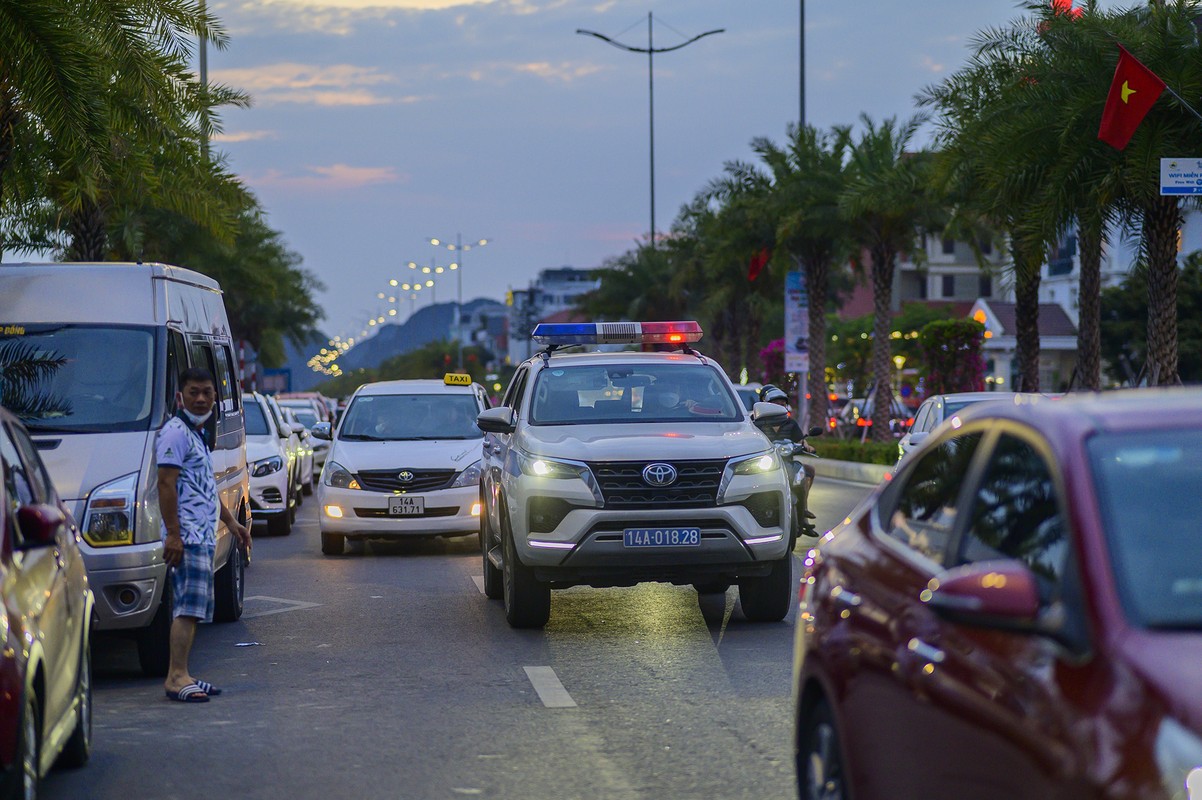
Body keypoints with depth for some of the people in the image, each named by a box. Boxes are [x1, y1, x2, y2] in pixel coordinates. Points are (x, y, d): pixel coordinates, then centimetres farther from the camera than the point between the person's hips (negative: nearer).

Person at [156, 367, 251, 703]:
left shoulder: (198, 434, 21)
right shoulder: (175, 432, -10)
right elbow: (166, 484, -17)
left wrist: (231, 522, 31)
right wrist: (173, 534, -23)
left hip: (203, 535, 10)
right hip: (187, 536, -10)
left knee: (194, 608, 9)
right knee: (189, 605, -16)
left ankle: (180, 675, 12)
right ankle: (177, 676, -19)